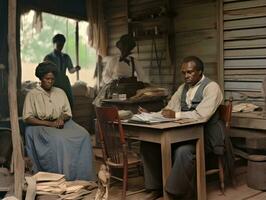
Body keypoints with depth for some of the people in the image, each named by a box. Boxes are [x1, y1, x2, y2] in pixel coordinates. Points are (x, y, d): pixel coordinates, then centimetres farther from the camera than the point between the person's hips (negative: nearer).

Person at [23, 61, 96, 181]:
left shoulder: (60, 92, 14)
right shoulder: (32, 95, 1)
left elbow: (68, 113, 15)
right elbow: (27, 119, -7)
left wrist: (62, 118, -10)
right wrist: (49, 123, -16)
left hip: (61, 124, 4)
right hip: (40, 126, -4)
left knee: (83, 135, -24)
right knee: (57, 139, -38)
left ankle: (82, 174, -22)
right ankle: (61, 175, -28)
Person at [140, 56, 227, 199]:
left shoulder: (211, 87, -9)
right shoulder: (183, 88, 16)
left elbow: (202, 115, -23)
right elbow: (170, 110, 12)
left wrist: (176, 115, -23)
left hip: (205, 135, -7)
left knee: (182, 151, -36)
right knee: (149, 143, -10)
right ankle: (157, 184, 4)